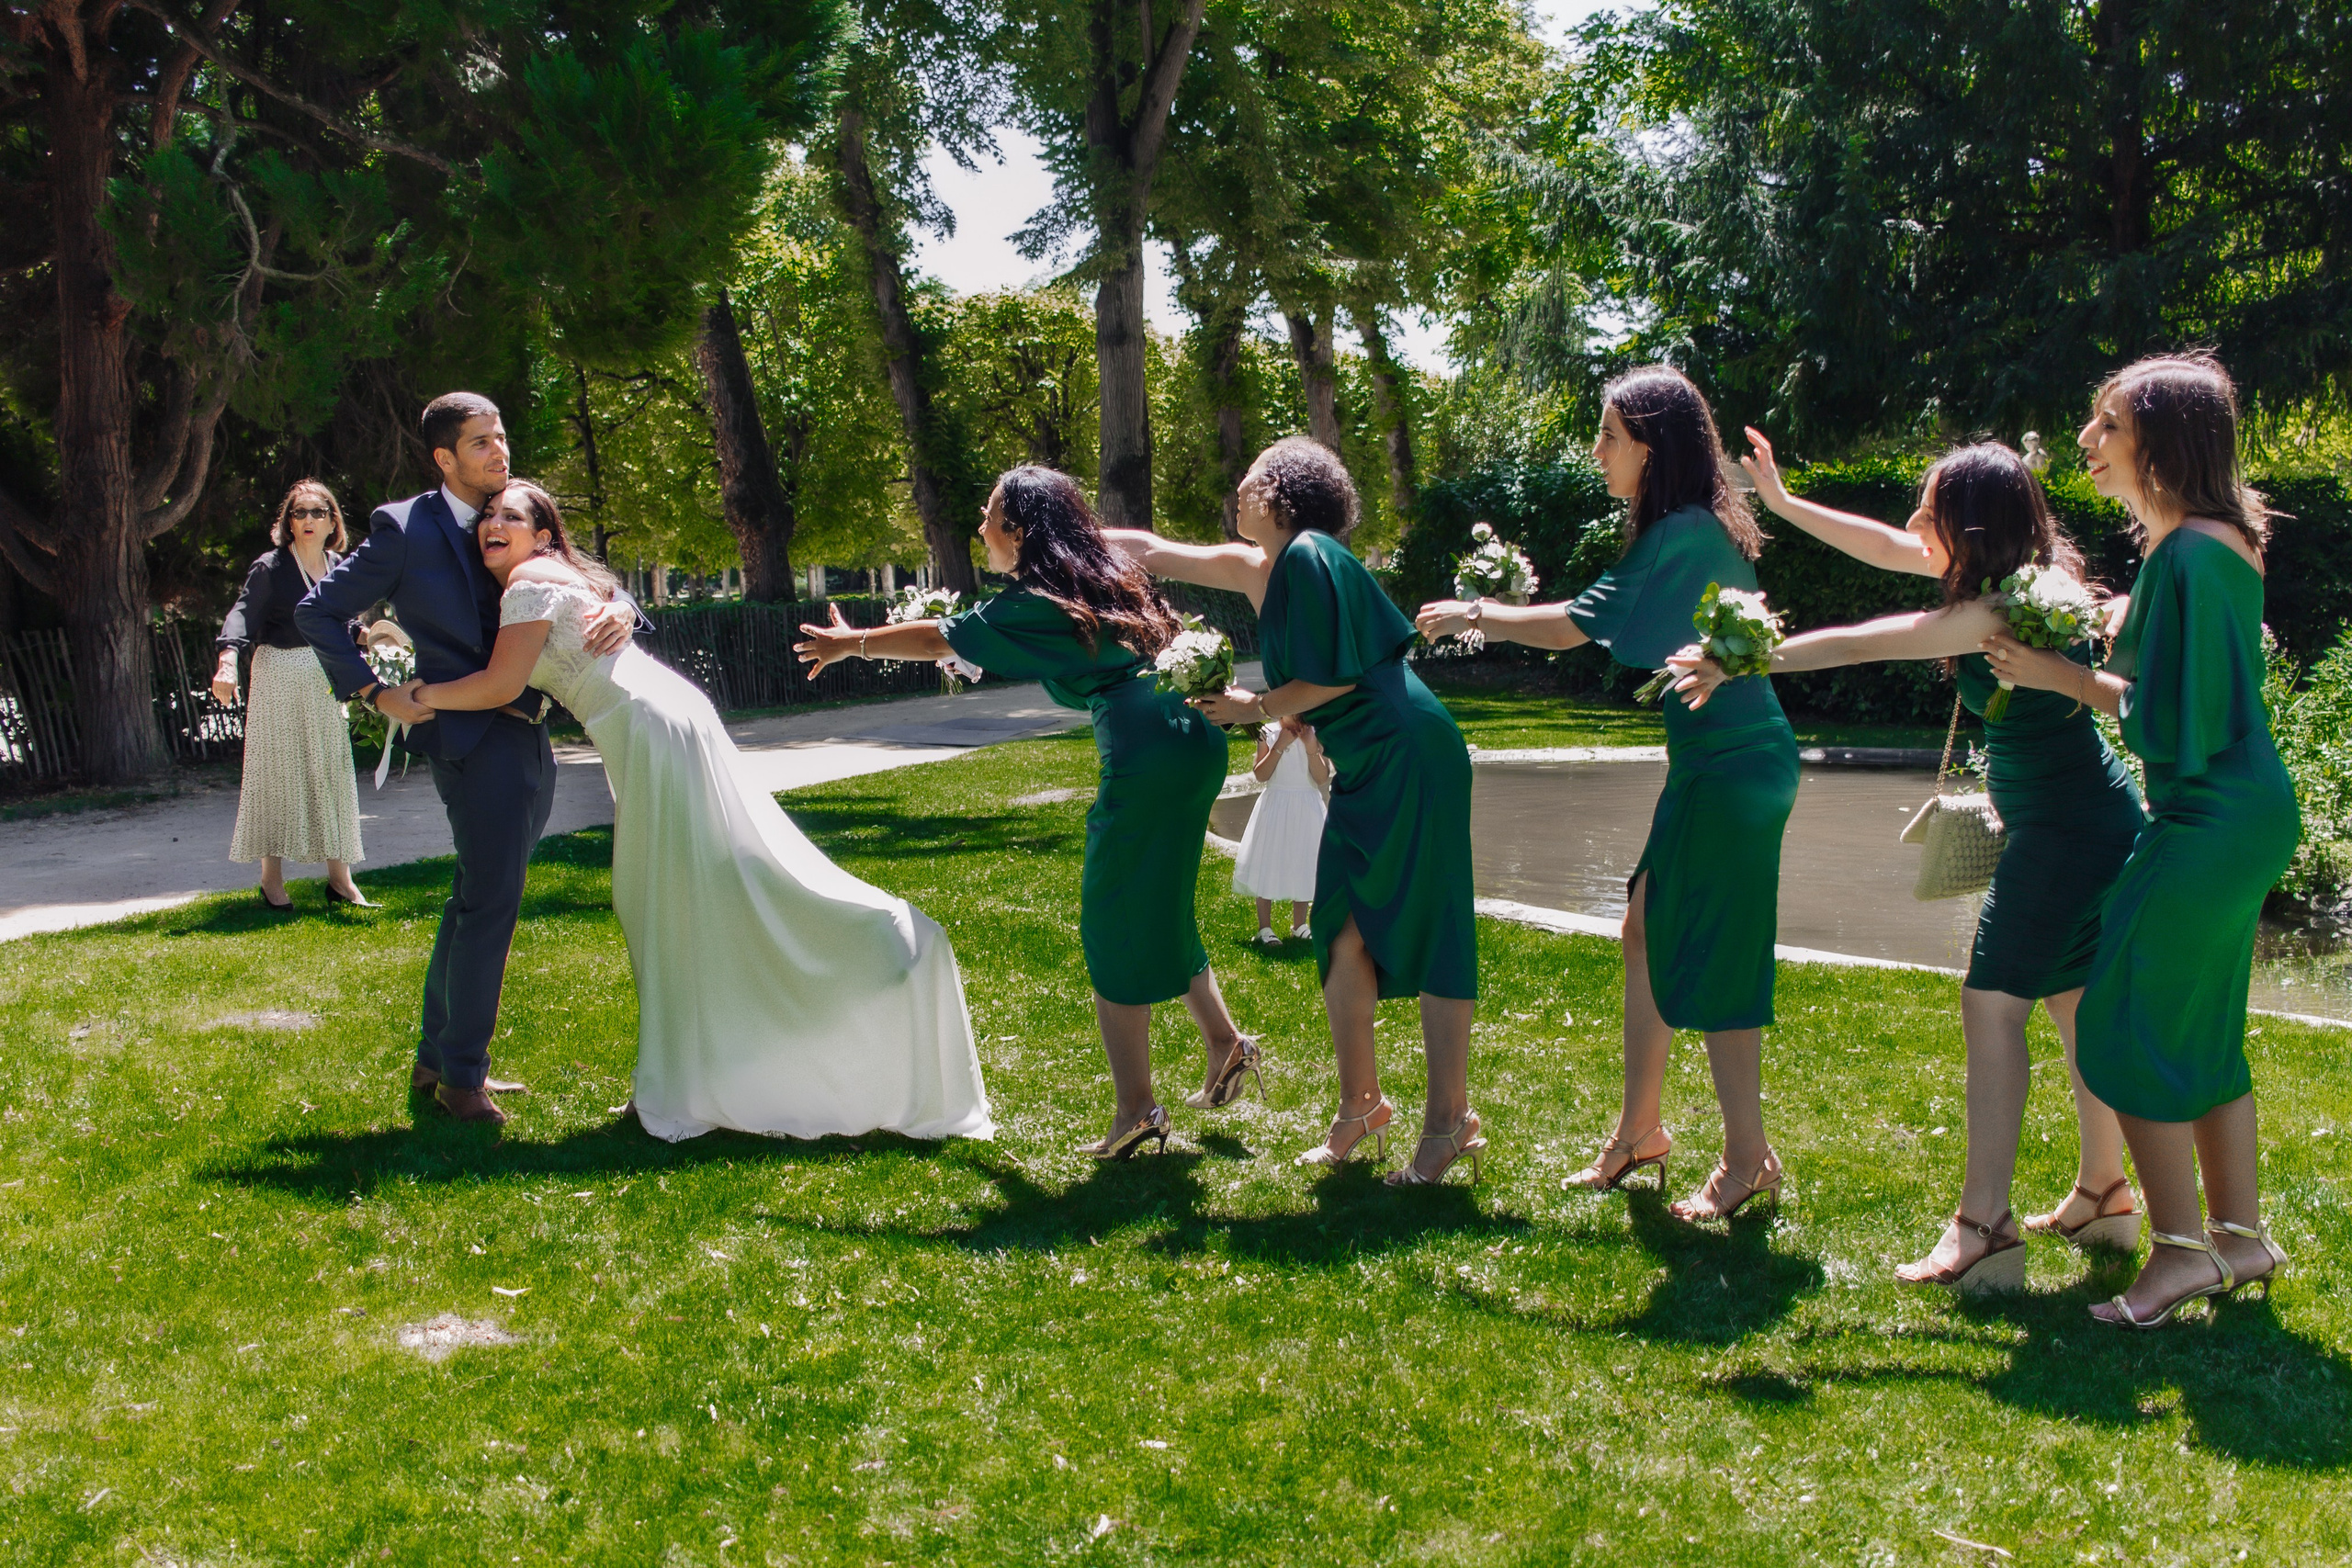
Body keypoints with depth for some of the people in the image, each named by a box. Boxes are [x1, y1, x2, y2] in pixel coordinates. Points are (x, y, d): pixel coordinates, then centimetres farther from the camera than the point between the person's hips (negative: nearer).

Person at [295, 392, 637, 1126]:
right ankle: (460, 1074, 4)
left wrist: (618, 610, -10)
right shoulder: (406, 529, -6)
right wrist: (375, 693, -8)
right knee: (491, 903, -7)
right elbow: (317, 612, -2)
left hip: (527, 738, 8)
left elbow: (587, 587, 14)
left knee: (476, 901, 16)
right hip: (474, 736, -8)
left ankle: (436, 1059, 28)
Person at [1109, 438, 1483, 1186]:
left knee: (1426, 932, -6)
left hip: (1409, 759, -9)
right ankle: (1362, 1103, 18)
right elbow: (1154, 551, 22)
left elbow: (1335, 678, -16)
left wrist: (1252, 708, -5)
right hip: (1360, 772, 9)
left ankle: (1450, 1118, -1)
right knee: (1342, 932, 8)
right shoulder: (1258, 568, 12)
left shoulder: (1311, 556, -15)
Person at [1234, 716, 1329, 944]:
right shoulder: (1269, 733, -4)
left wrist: (1311, 749, -18)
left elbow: (1323, 780, -7)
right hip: (1275, 806, -1)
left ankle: (1299, 925, 23)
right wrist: (1279, 747, -17)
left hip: (1307, 808, 1)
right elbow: (1260, 775, -9)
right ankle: (1264, 927, 11)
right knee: (1267, 867, 0)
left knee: (1302, 868, 8)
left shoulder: (1317, 735, -1)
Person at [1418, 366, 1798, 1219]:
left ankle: (1748, 1159, 5)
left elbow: (1573, 625, -17)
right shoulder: (1697, 528, 12)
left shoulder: (1684, 534, -19)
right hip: (1711, 763, 10)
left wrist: (1472, 615, -3)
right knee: (1648, 932, 13)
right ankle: (1640, 1130, 22)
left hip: (1734, 766, -10)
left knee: (1710, 961, -4)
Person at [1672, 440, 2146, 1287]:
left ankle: (1983, 1227, -13)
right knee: (2074, 1003, 18)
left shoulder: (2001, 612, -22)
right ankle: (2103, 1195, 29)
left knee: (1993, 1003, -11)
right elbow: (1889, 546, 16)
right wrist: (1783, 502, 19)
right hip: (2095, 825, 10)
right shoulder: (2026, 579, 7)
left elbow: (1858, 644, -21)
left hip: (2064, 829, -10)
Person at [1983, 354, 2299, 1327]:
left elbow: (2170, 724, -23)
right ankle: (2241, 1235, 25)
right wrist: (2124, 636, 11)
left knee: (2127, 1021, -3)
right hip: (2243, 813, 10)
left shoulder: (2188, 556, -21)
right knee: (2204, 1026, 17)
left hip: (2211, 825, -10)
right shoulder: (2220, 540, 11)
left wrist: (2064, 677, -13)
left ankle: (2181, 1248, 3)